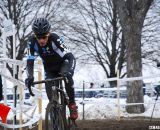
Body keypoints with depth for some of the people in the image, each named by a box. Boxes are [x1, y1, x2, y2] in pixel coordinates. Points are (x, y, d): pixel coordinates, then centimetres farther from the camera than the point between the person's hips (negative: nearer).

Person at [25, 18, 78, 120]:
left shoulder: (55, 39, -35)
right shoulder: (32, 42, -27)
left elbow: (70, 57, -40)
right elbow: (30, 61, -23)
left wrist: (69, 72, -57)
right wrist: (30, 77, -40)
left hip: (63, 64, -3)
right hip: (49, 68, 3)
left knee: (67, 77, -34)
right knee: (50, 94, -12)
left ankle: (72, 104, -14)